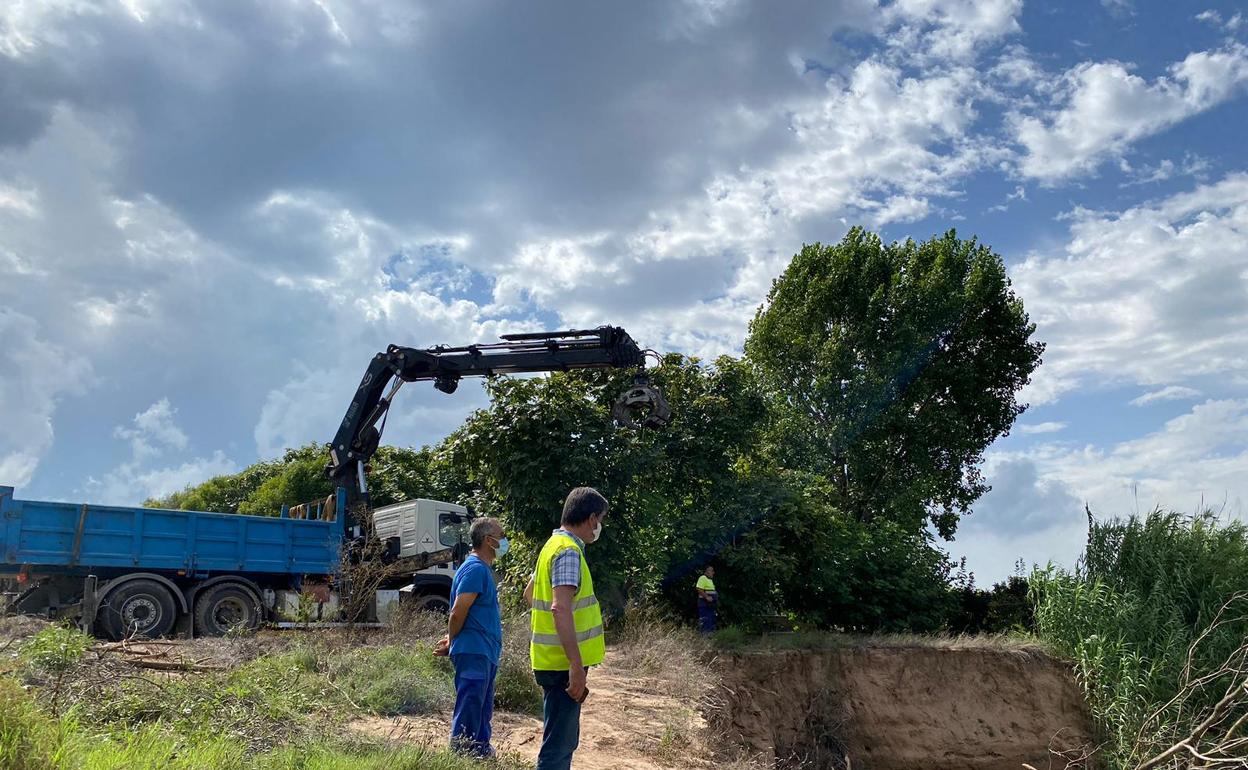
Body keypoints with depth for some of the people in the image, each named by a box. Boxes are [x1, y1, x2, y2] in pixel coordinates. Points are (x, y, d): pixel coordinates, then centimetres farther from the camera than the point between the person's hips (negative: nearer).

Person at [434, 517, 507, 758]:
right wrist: (451, 642, -5)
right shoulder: (475, 569, -16)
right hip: (474, 653, -10)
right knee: (469, 712, -4)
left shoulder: (483, 569, 16)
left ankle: (481, 752, 24)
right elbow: (458, 612, -18)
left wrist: (452, 640, 14)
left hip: (485, 653, 10)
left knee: (483, 711, 16)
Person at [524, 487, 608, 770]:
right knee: (558, 745, -4)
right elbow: (560, 608, -28)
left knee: (565, 741, 19)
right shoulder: (569, 551, -17)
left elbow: (530, 593, 25)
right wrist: (577, 666, -28)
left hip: (555, 661, 10)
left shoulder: (555, 545, 13)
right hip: (563, 664, -10)